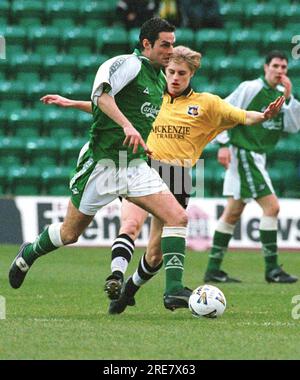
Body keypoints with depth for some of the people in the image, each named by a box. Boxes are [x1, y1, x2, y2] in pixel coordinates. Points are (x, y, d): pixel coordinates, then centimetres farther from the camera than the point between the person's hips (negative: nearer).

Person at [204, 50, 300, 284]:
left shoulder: (281, 95, 11)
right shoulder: (251, 88, -11)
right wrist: (223, 144, -16)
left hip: (258, 157, 9)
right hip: (243, 153, -9)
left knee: (233, 213, 10)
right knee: (271, 206, -15)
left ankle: (213, 270, 14)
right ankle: (272, 269, -12)